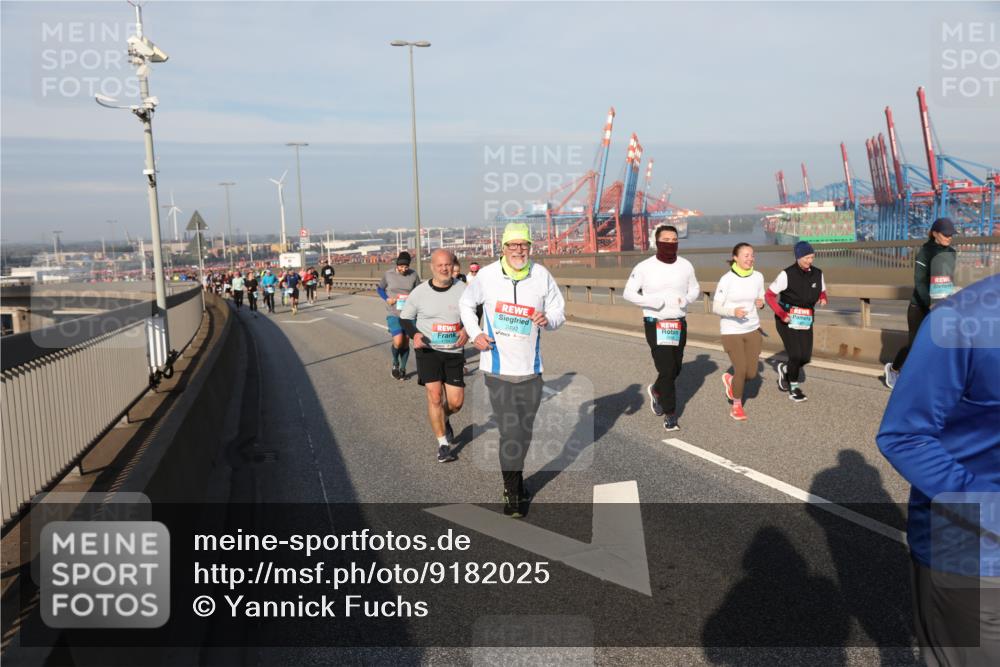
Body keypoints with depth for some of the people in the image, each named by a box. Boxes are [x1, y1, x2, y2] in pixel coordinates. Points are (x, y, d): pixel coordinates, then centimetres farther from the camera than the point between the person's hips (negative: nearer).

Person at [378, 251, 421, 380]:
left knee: (405, 342, 10)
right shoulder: (388, 274, -4)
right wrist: (387, 299, -6)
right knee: (398, 341, -17)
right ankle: (395, 363, 12)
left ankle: (403, 368, 28)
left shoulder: (413, 275, -2)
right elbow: (379, 288, 11)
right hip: (393, 314, -2)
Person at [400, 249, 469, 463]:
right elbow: (405, 318, 5)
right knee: (435, 395, -10)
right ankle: (443, 444, 6)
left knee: (456, 402, 2)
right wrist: (414, 334, -15)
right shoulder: (420, 292, -6)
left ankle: (444, 419, 39)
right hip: (428, 350, -1)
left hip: (453, 352, 2)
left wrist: (467, 330, -11)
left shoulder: (463, 290, -4)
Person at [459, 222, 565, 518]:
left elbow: (559, 310, 6)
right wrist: (474, 333, -1)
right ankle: (513, 492, 13)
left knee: (524, 432, 14)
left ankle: (514, 479, 38)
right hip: (498, 367, -2)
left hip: (530, 368, 2)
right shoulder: (487, 276, -5)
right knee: (510, 433, -6)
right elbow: (466, 303, 13)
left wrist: (548, 319, -17)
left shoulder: (541, 275, -3)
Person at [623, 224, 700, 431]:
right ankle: (670, 415, 4)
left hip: (679, 325, 4)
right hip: (655, 325, -4)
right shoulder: (645, 267, -9)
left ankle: (656, 391, 45)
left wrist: (687, 299, -10)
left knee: (675, 369, 14)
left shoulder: (685, 266, 1)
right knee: (666, 370, -9)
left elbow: (695, 288, 14)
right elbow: (628, 292, -4)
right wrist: (651, 300, -20)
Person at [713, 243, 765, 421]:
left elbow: (760, 299, 13)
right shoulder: (726, 280, -14)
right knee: (741, 370, -8)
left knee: (752, 374, 1)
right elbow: (716, 308, -9)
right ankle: (737, 405, 19)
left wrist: (761, 302, -11)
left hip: (753, 330, 4)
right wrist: (733, 311, -27)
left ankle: (730, 380, 35)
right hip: (731, 332, -4)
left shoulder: (758, 277, -1)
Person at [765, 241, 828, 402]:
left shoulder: (817, 274, 2)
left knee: (805, 357, 1)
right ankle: (793, 388, 13)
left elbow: (822, 291, 17)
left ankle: (784, 369, 32)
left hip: (806, 320, 5)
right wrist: (781, 314, -19)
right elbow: (769, 295, -10)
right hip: (787, 319, -5)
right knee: (796, 355, -9)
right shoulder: (787, 274, -14)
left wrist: (823, 298, -8)